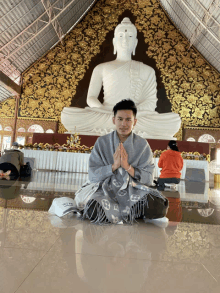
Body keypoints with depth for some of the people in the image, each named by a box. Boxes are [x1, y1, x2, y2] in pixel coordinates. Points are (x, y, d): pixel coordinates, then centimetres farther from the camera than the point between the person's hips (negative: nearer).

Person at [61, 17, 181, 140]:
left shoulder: (147, 70, 19)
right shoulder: (101, 68, 20)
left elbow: (151, 102, 7)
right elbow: (91, 98, 11)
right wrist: (105, 111, -12)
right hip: (105, 116, 1)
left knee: (174, 121, -27)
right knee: (67, 115, -26)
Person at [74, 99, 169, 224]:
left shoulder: (143, 145, 2)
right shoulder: (102, 142, 1)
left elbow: (148, 179, -3)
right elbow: (93, 175, -4)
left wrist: (128, 167, -17)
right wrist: (114, 166, -18)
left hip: (133, 189, 2)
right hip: (105, 189, -1)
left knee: (159, 208, -25)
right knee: (94, 210, -33)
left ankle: (112, 211, -7)